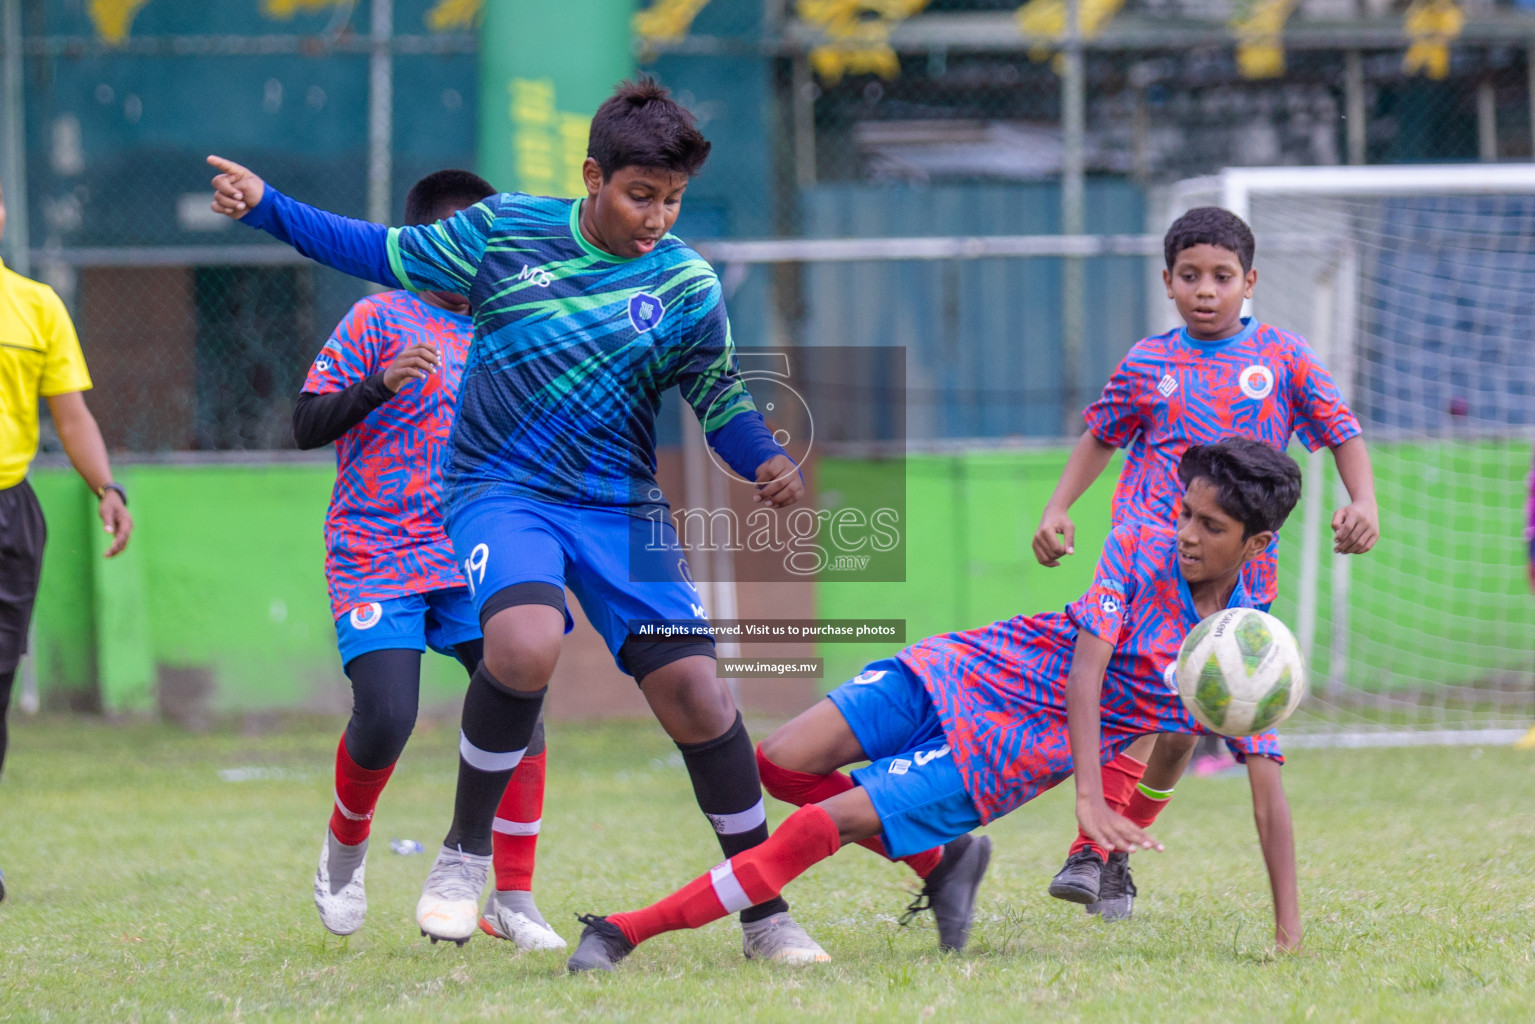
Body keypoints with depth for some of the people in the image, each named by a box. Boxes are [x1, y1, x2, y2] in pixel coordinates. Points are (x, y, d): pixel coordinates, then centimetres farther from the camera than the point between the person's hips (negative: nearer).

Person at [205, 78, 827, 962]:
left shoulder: (686, 285, -1)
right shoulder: (506, 231, -1)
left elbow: (721, 399, 7)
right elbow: (387, 255, 11)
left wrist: (768, 461, -14)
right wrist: (268, 207, 8)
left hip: (620, 507, 2)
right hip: (502, 490, -2)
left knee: (695, 692, -8)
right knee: (526, 645, -31)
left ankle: (767, 916, 7)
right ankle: (466, 850, -9)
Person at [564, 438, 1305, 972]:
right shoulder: (1138, 549, -8)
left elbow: (1267, 790, -8)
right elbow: (1085, 668, -16)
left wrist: (1288, 928, -15)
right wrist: (1090, 795, -31)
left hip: (1009, 758, -3)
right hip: (963, 673, 3)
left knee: (818, 826, -15)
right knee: (780, 764, -9)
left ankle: (626, 931, -10)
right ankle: (941, 862, 11)